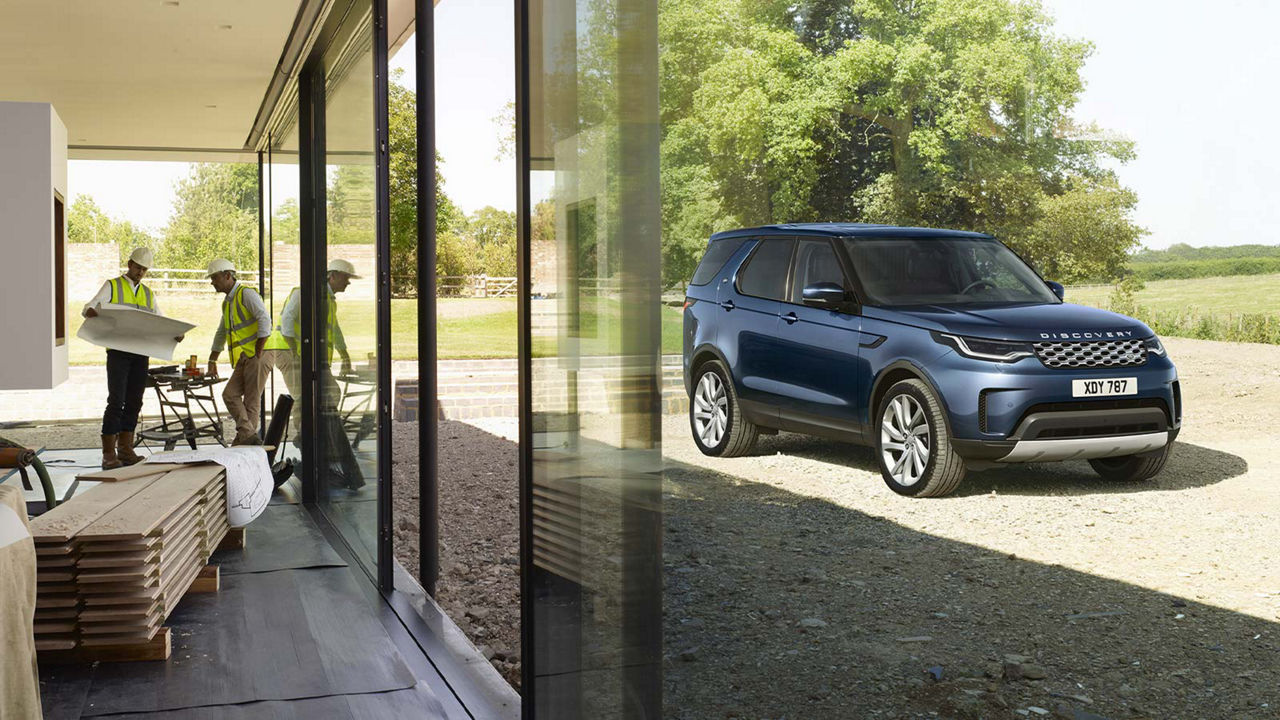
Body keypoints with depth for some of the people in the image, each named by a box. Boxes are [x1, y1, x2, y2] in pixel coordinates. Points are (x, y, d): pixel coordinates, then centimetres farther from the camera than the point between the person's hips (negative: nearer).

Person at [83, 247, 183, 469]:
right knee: (116, 401, -10)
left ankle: (125, 449, 12)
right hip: (118, 352, -5)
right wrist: (91, 312, -30)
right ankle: (109, 454, -7)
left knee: (134, 402, 5)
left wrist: (174, 335, -5)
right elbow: (88, 308, -5)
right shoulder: (112, 286, 6)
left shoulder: (148, 294, 18)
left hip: (140, 353, 5)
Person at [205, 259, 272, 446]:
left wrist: (258, 352, -18)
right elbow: (221, 334, 31)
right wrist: (212, 362, 27)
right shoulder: (227, 302, 22)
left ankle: (246, 436, -5)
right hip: (244, 359, 9)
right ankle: (248, 434, -9)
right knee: (230, 394, -3)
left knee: (252, 399, -8)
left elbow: (265, 319, -18)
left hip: (259, 355, -9)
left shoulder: (246, 293, -7)